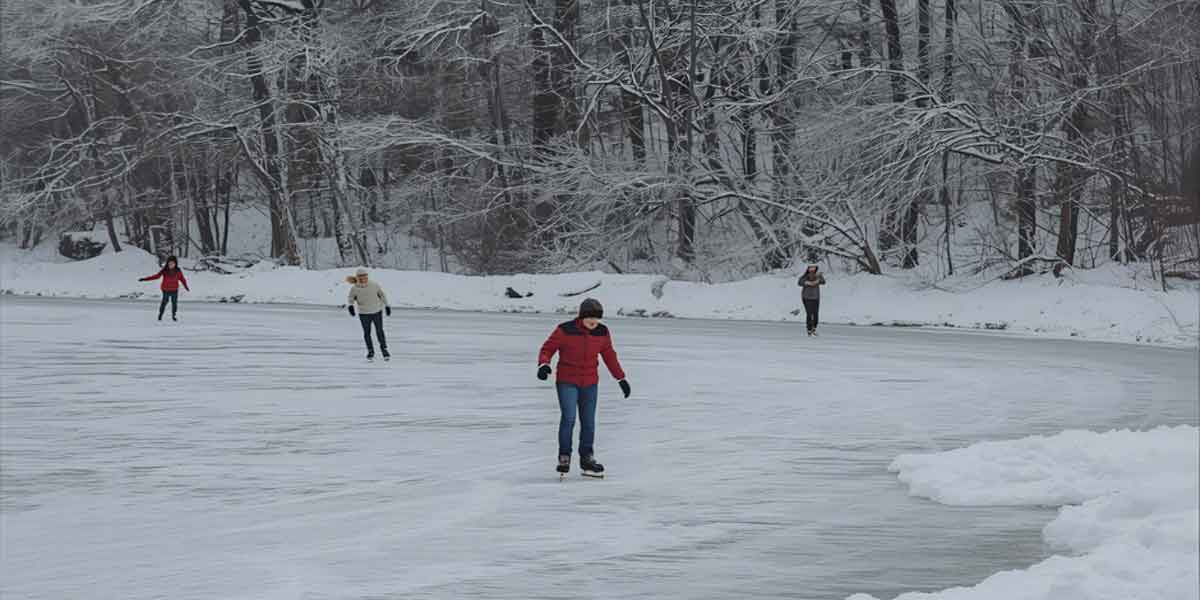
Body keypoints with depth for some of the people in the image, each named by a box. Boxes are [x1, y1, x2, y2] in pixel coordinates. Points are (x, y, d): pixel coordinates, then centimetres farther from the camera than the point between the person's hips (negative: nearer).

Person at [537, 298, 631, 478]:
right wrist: (543, 364, -26)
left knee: (588, 422, 9)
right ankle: (564, 458, -4)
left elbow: (609, 356, 10)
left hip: (590, 384, 4)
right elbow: (547, 349, -7)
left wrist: (621, 378, 12)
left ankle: (587, 460, 24)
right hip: (567, 382, -4)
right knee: (568, 417, -17)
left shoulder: (602, 333, -3)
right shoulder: (565, 330, -15)